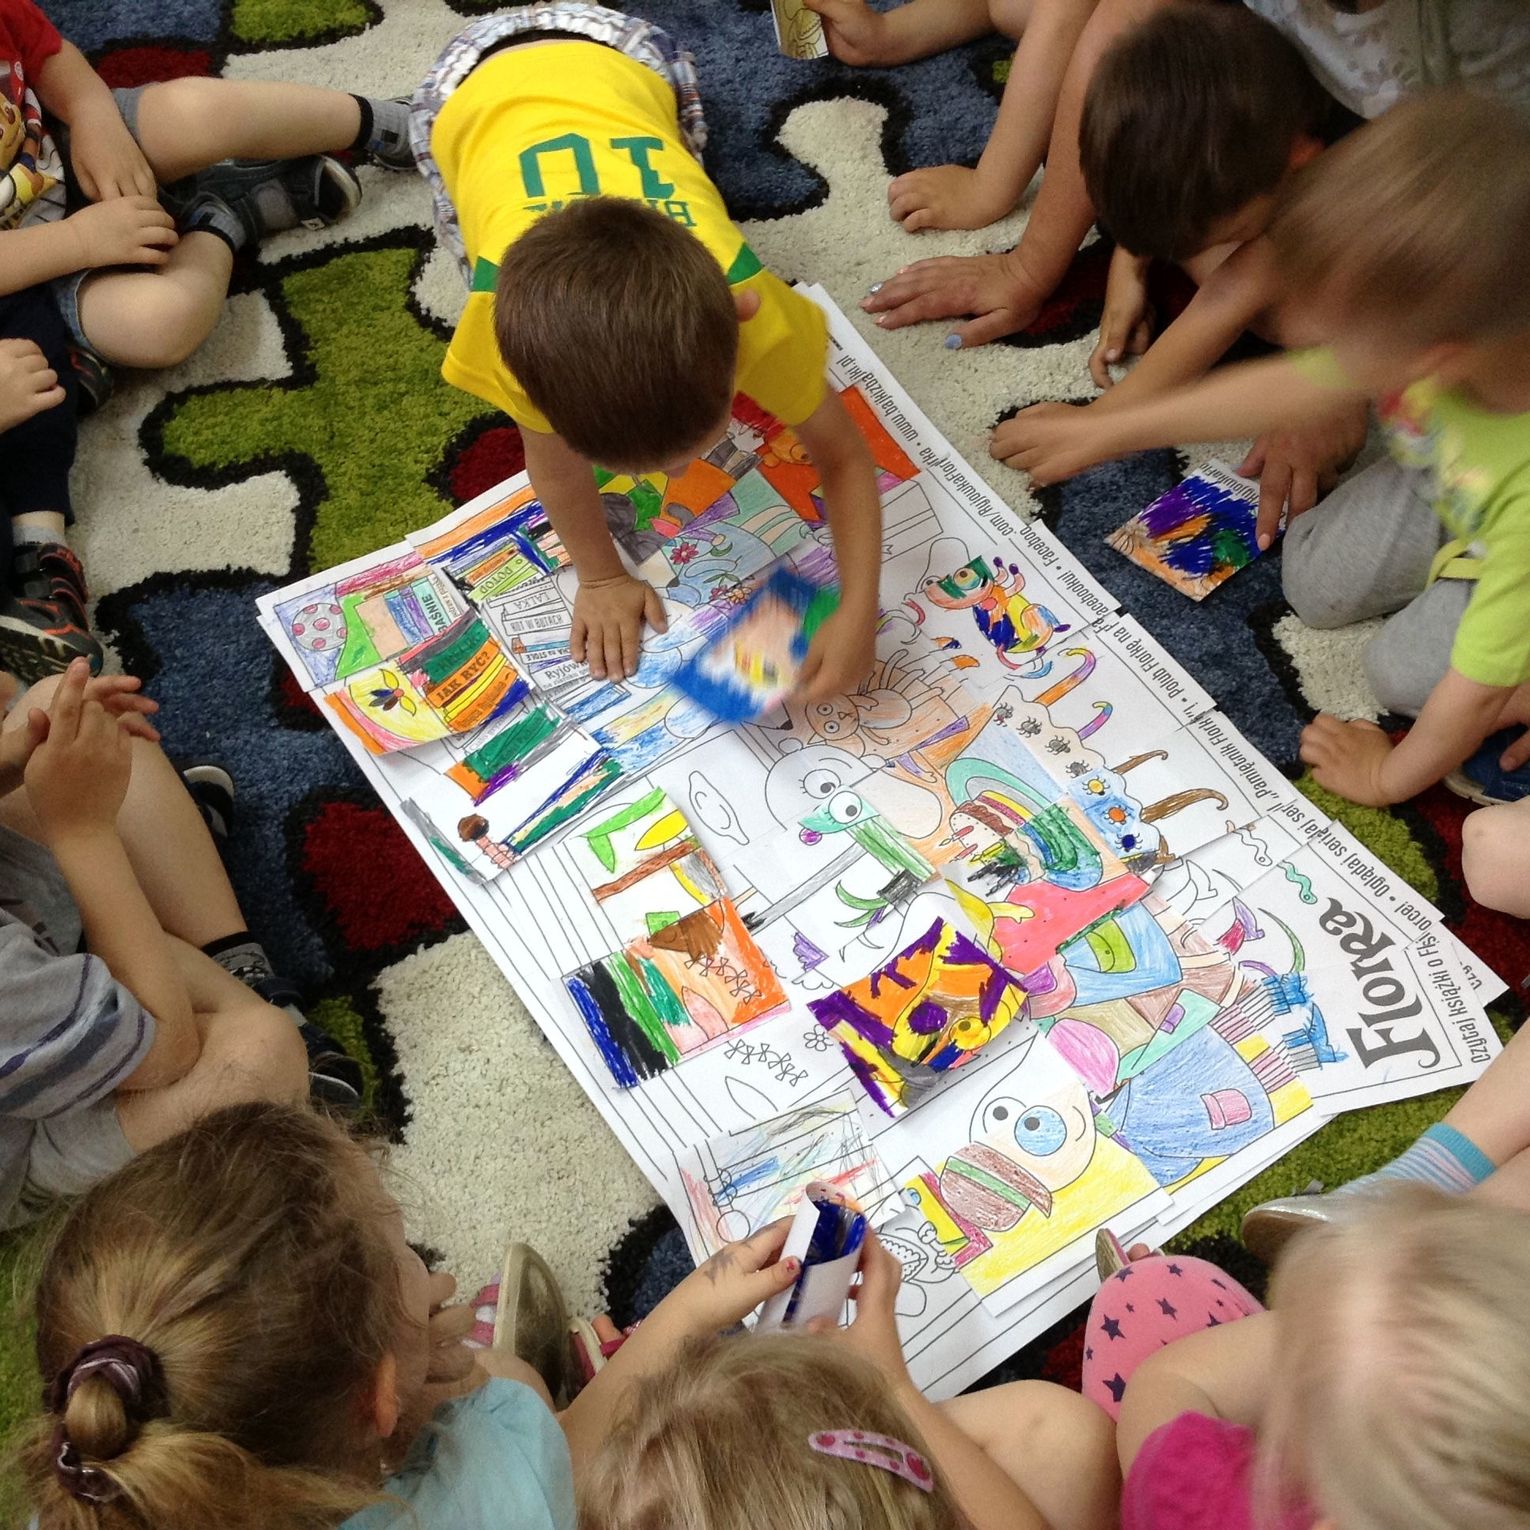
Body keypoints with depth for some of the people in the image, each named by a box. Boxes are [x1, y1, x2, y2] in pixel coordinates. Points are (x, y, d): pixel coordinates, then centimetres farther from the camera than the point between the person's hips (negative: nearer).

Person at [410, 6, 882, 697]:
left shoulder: (747, 301, -42)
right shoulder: (512, 315, -44)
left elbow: (844, 457, -29)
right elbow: (552, 457, -23)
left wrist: (858, 613, -40)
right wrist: (601, 576, -15)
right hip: (474, 92, 0)